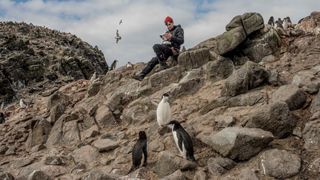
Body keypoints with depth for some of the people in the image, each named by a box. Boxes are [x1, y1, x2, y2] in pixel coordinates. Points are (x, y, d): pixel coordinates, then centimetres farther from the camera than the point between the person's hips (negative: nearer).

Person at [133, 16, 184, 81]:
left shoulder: (178, 29, 4)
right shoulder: (168, 32, 27)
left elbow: (181, 41, -11)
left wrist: (171, 37, -22)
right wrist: (164, 39, -2)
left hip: (172, 49, -8)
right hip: (166, 50, 8)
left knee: (156, 46, -27)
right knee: (153, 60, 5)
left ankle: (163, 65, -29)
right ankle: (141, 75, 8)